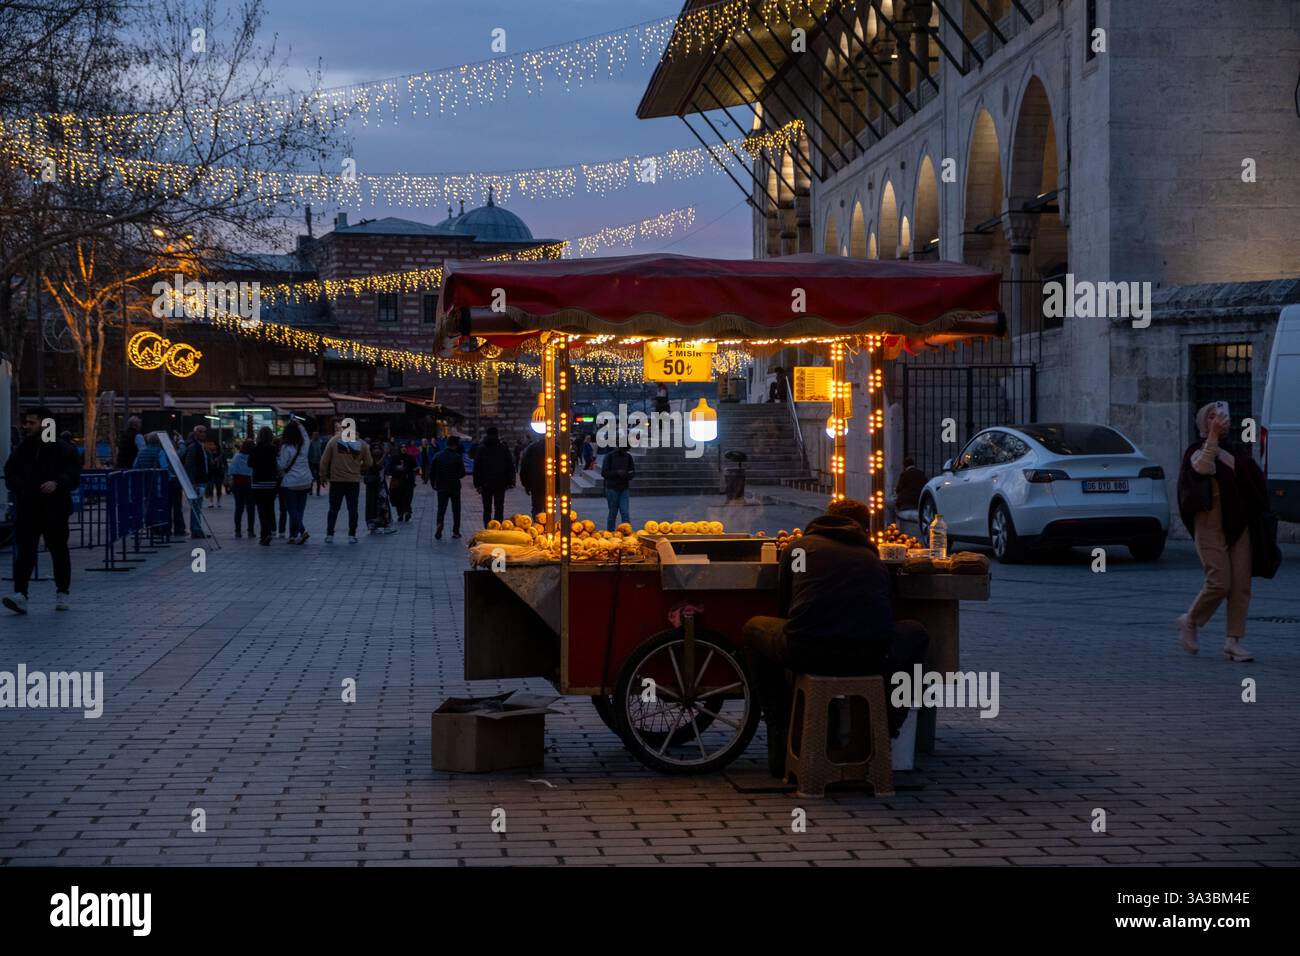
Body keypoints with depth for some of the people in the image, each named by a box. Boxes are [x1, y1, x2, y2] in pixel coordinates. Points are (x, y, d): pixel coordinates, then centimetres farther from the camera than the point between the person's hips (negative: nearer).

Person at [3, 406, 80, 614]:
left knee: (59, 552, 9)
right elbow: (9, 473, 18)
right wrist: (19, 488, -3)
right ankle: (20, 595, -14)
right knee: (24, 552, -7)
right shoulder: (21, 449, 9)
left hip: (54, 511, -3)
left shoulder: (63, 449, -4)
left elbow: (74, 476, -8)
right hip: (26, 509, 3)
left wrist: (57, 483, -28)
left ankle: (62, 593, 23)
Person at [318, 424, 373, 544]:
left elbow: (324, 460, -5)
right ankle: (352, 536, 8)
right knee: (352, 509, 9)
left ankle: (329, 535, 9)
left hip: (336, 480, -1)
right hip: (354, 481, 1)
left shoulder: (334, 441, -5)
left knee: (333, 509, 9)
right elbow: (369, 463, 4)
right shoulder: (362, 444, 1)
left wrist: (323, 476, 6)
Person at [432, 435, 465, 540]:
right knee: (456, 509, 10)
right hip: (455, 487, -1)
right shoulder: (457, 457, -9)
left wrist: (434, 484, 11)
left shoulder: (437, 456, -2)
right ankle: (455, 531, 10)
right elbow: (462, 473, -8)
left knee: (441, 508, 7)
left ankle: (439, 524, -20)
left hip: (441, 488, 1)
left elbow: (432, 471, 0)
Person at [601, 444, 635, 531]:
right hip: (612, 488, -3)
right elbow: (604, 473, -8)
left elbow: (633, 471, 9)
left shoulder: (628, 456, 6)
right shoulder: (610, 456, -6)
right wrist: (617, 473, -20)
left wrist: (626, 474, -13)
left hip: (624, 489, 3)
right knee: (613, 512, 3)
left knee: (624, 511, -6)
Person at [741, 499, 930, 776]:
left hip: (806, 654, -1)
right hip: (872, 658, 1)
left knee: (754, 628, 32)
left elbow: (785, 606, 31)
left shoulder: (802, 546, 25)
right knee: (915, 634, 35)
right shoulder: (873, 558, 29)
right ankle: (886, 733, 33)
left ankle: (781, 744, 28)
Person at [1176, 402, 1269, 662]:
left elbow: (1253, 474, -3)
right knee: (1220, 583, -12)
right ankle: (1189, 622, 12)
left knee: (1241, 584, -2)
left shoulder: (1235, 448, 16)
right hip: (1211, 523, -5)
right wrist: (1213, 436, -22)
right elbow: (1203, 468, -23)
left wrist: (1221, 452, -9)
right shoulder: (1195, 450, 0)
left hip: (1238, 523, 5)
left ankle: (1233, 642, 2)